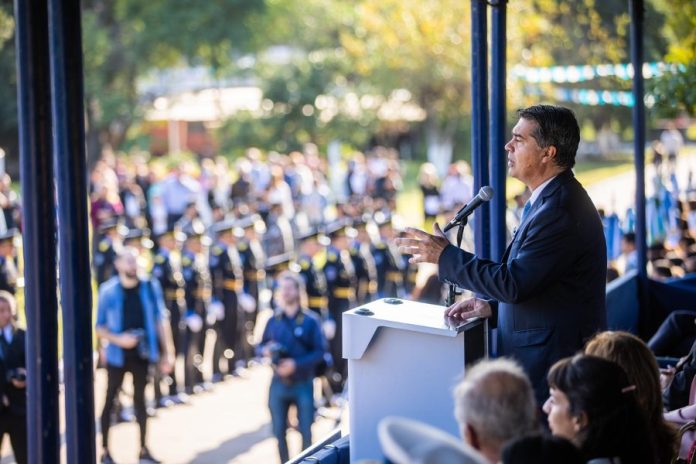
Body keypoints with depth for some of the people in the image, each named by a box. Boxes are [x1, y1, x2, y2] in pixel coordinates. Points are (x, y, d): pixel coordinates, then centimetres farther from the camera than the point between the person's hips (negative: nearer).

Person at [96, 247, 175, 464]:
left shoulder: (150, 287, -5)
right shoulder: (108, 290, -11)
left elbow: (161, 320, -2)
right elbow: (99, 327, -4)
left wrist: (168, 351, -5)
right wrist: (118, 339, -21)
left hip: (142, 352, 2)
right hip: (117, 354, -2)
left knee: (140, 399, 13)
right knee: (110, 399, 6)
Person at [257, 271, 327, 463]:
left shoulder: (310, 321, -7)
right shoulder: (273, 321, 4)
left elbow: (320, 351, -10)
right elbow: (260, 346, 12)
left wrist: (296, 364, -22)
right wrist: (266, 350, -12)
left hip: (303, 384, -3)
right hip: (279, 383, 3)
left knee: (306, 432, 5)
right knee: (279, 431, 9)